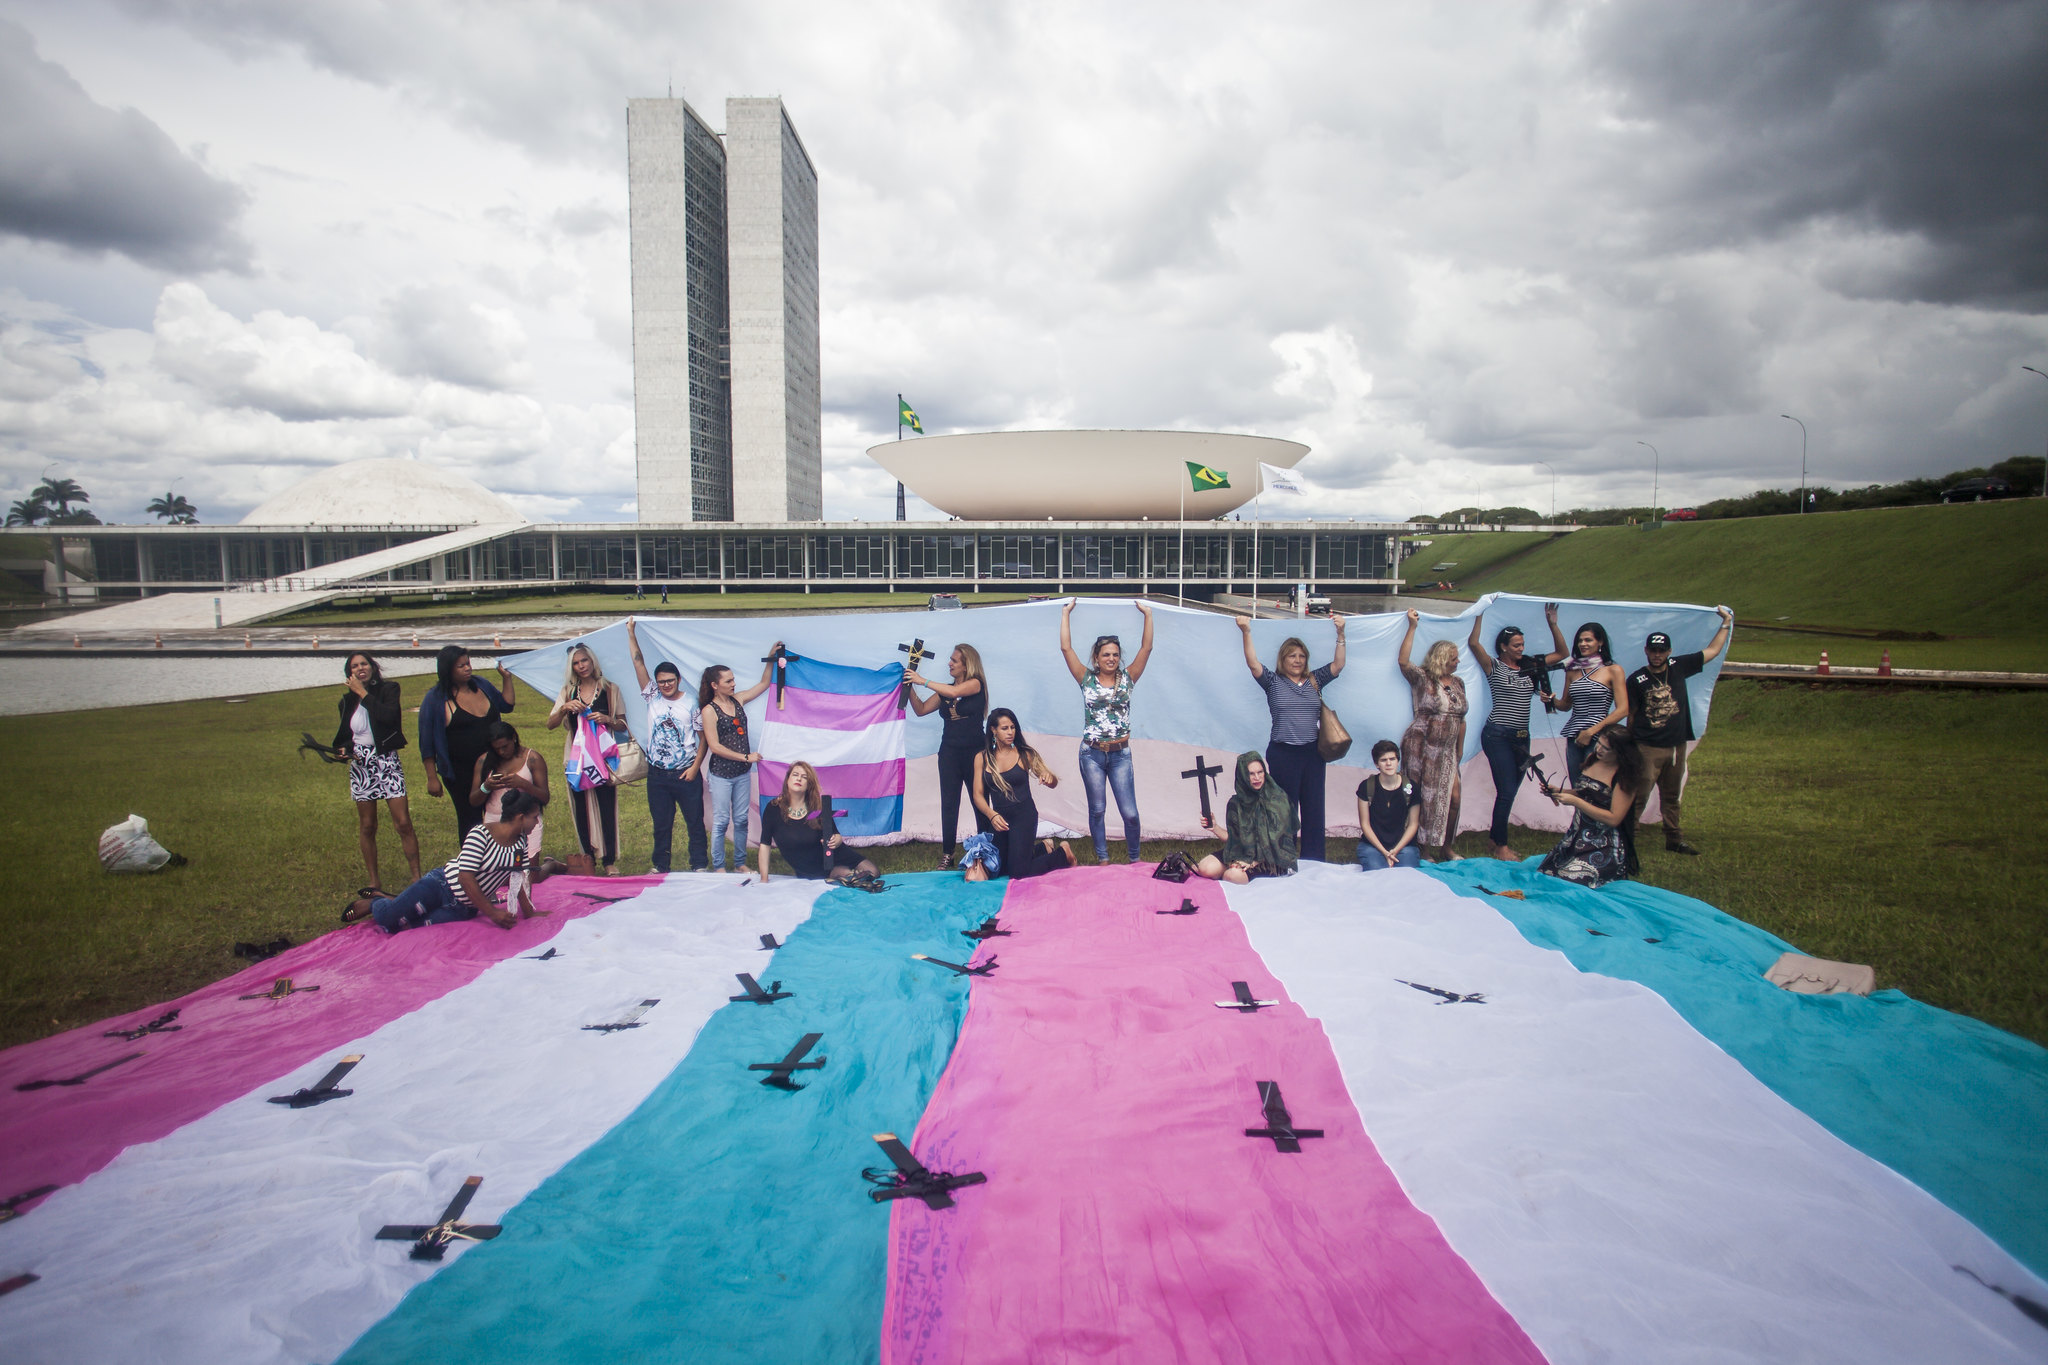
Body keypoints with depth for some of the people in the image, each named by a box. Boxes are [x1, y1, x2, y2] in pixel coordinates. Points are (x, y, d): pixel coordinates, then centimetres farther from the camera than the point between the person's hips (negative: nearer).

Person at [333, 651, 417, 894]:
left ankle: (416, 876, -3)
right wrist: (344, 749, -3)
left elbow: (389, 716, -21)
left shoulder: (388, 689, -2)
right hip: (360, 765, 4)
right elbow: (345, 735, 19)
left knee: (403, 823, -9)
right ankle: (374, 881, 16)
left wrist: (363, 693, -14)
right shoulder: (348, 701, 10)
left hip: (386, 761, -4)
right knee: (367, 827, 8)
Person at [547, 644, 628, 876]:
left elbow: (622, 726, 5)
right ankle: (587, 856, 15)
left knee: (606, 808, -6)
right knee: (581, 808, 5)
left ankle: (610, 861, -1)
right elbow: (551, 724, 3)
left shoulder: (610, 689, 4)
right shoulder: (568, 691, 11)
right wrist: (565, 708, -15)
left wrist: (607, 719, -15)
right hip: (576, 756, 3)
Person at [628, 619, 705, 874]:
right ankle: (660, 867, 23)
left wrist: (695, 767, -9)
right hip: (658, 774, 3)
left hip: (686, 774, -3)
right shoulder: (652, 698, 3)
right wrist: (631, 633, -4)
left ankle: (698, 866, 13)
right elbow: (639, 664, -1)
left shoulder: (691, 704, -4)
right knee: (661, 823, 12)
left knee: (695, 821, 3)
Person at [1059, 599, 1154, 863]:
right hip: (1092, 754, 0)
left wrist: (1148, 615, -4)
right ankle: (1102, 859, 23)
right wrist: (1066, 613, 0)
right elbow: (1066, 648, -3)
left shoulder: (1127, 678, 4)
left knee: (1130, 812, -2)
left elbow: (1146, 648, -2)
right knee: (1097, 810, 9)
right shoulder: (1087, 679, 2)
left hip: (1120, 754, 0)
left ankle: (1134, 858, 19)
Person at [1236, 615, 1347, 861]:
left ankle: (1313, 863, 12)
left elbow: (1338, 665, 5)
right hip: (1283, 755, -3)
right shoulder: (1273, 682, 4)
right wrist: (1246, 633, -20)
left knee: (1314, 809, 5)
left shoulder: (1314, 681, 12)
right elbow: (1253, 664, -9)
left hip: (1313, 754, 3)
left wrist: (1340, 634, -5)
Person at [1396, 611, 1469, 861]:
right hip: (1421, 746, -6)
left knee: (1453, 796, -1)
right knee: (1420, 796, -1)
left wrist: (1460, 749, 17)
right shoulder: (1422, 679, -4)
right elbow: (1403, 661, -22)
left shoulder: (1458, 683, 14)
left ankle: (1444, 848, 15)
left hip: (1446, 750, 6)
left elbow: (1460, 718, 18)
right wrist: (1412, 627, -21)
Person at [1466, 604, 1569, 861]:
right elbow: (1473, 644, -18)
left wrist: (1553, 624, 7)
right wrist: (1480, 615, -20)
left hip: (1521, 737, 6)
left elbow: (1561, 652, 16)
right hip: (1498, 735, -6)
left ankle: (1495, 833, 26)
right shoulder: (1494, 666, -2)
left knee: (1511, 790, 10)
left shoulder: (1530, 667, 13)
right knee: (1507, 791, -8)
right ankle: (1501, 847, 0)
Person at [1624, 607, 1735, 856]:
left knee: (1672, 797, 16)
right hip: (1647, 748, -4)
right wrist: (1631, 746, 1)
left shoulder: (1679, 667, 5)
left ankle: (1674, 840, 25)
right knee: (1638, 796, -8)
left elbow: (1712, 651, 14)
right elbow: (1631, 714, 0)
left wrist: (1726, 623, 15)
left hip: (1676, 746, 5)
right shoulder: (1636, 679, -5)